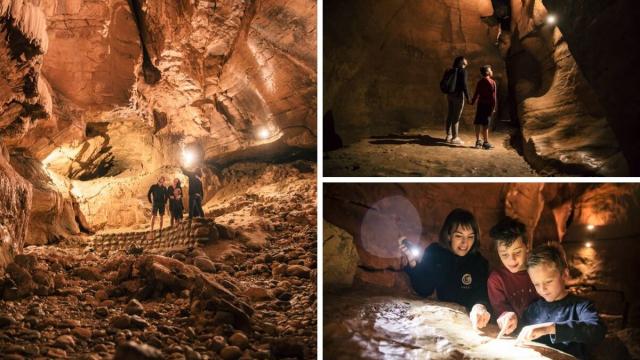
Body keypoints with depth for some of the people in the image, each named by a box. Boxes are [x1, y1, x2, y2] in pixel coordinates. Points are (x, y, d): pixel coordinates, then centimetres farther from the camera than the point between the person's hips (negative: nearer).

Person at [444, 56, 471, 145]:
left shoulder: (451, 71, 11)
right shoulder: (462, 71, -10)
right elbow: (464, 85, -16)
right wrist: (467, 97, -12)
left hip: (450, 94, 7)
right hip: (458, 95, -7)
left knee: (450, 115, 13)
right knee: (456, 117, -4)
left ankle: (448, 136, 18)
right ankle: (455, 138, 0)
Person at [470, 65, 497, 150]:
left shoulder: (480, 82, 5)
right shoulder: (492, 82, -8)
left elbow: (476, 94, 6)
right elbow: (493, 96, -10)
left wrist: (472, 102, 19)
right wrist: (493, 106, -6)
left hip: (480, 104, 4)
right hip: (488, 105, -4)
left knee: (478, 123, 8)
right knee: (485, 124, -4)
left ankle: (478, 141, 13)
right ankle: (486, 142, 0)